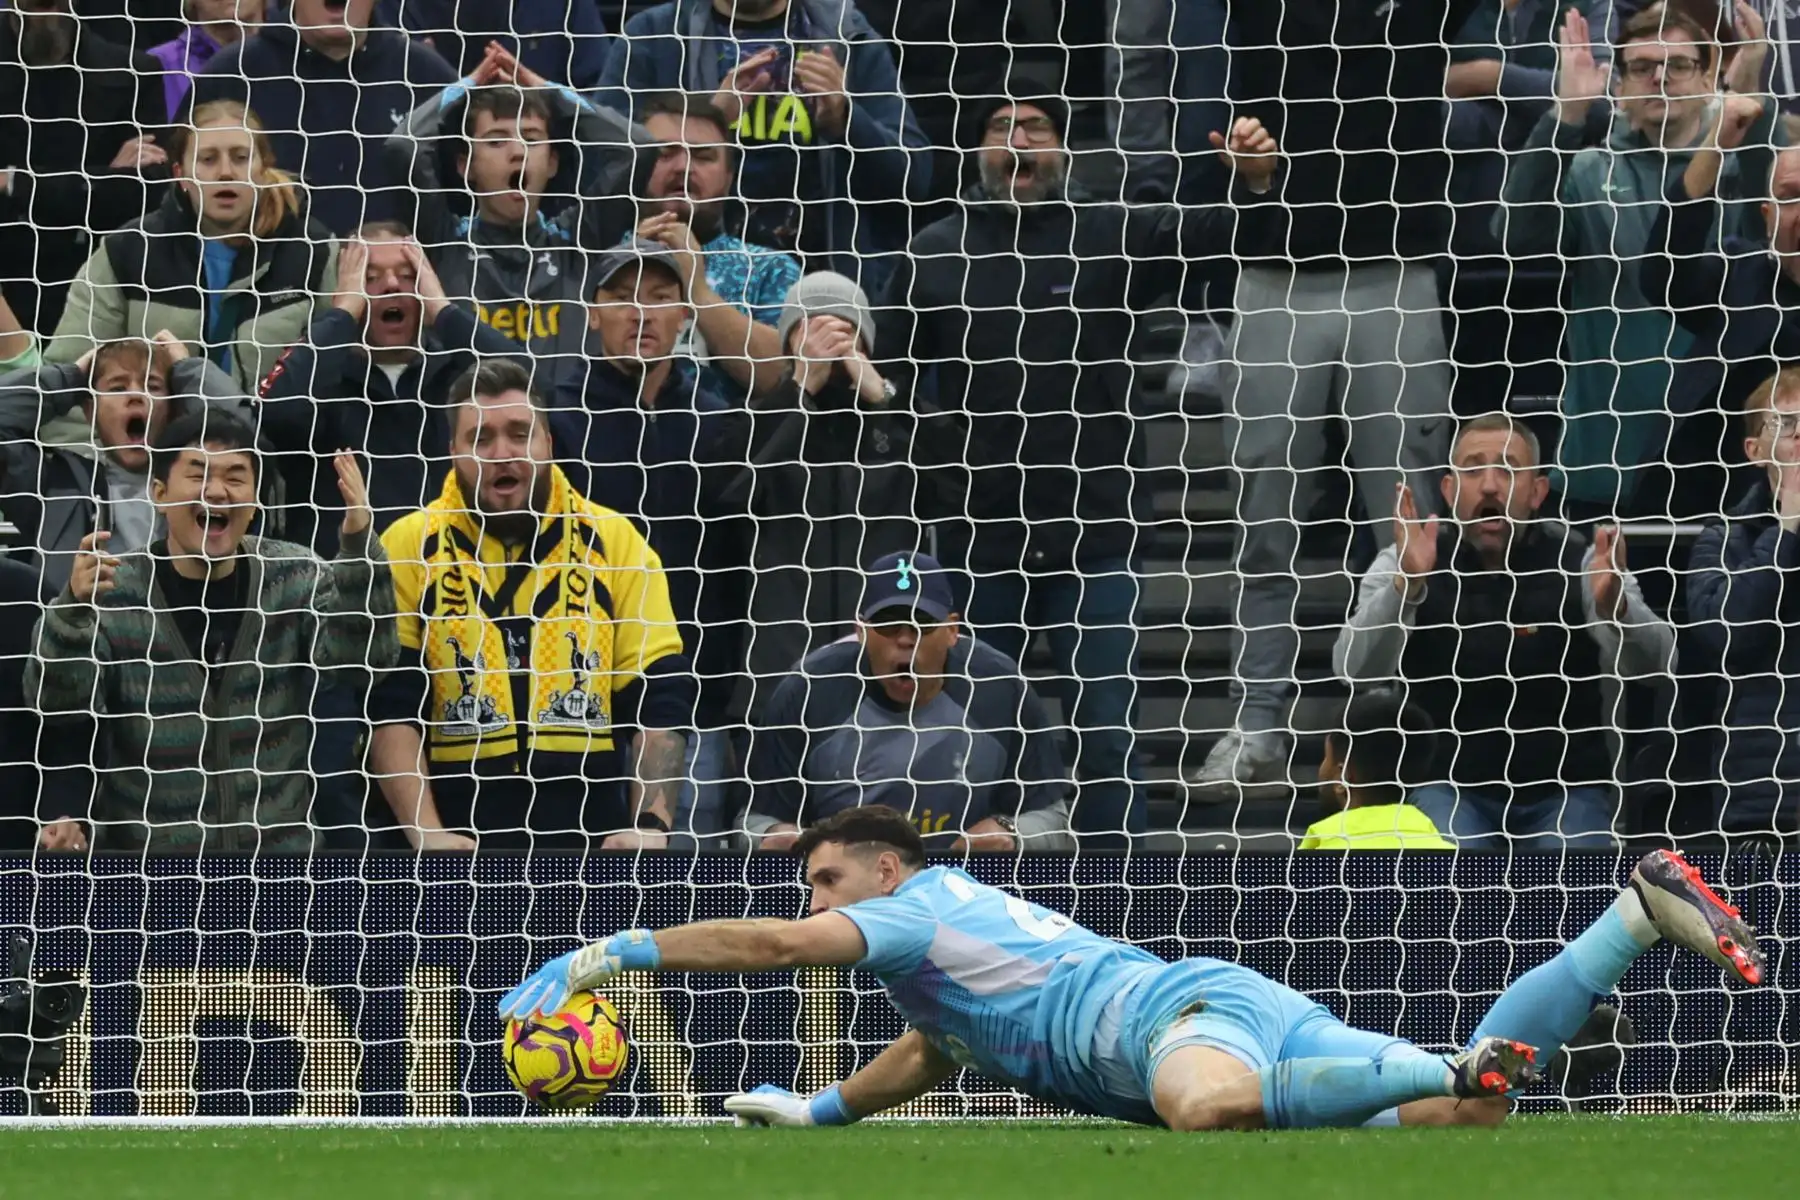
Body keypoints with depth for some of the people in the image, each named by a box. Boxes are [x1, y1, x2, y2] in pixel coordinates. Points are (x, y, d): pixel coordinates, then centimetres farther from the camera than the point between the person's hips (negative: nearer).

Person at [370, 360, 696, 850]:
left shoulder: (615, 543, 6)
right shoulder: (410, 548, 3)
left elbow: (661, 700, 2)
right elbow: (389, 707, -3)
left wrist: (650, 825, -11)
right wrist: (425, 832, -15)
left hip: (595, 841, 1)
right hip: (458, 850, -1)